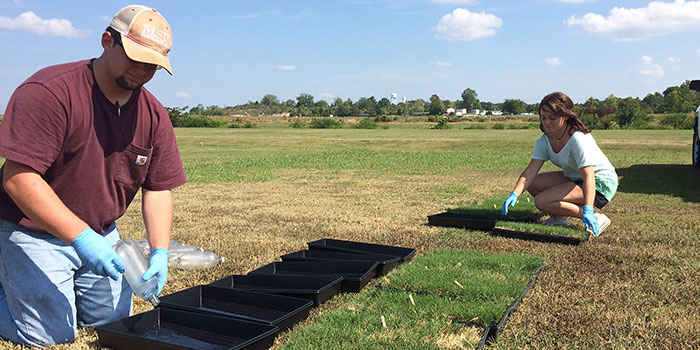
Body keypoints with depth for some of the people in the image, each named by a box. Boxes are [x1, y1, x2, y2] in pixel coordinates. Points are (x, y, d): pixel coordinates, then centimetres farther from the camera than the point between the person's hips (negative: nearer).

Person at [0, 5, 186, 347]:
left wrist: (159, 251, -15)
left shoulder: (153, 114, -3)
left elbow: (158, 188, -1)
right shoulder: (49, 91, -22)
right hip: (34, 232, -6)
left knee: (115, 322, 11)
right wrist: (81, 238, -33)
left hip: (101, 233, 6)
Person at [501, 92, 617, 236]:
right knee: (532, 183, -3)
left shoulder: (578, 139, -27)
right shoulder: (544, 141, -5)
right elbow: (530, 171, -14)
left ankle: (596, 219, -15)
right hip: (574, 178, 8)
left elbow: (588, 177, -36)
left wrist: (588, 210, -48)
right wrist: (514, 194, -31)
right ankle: (559, 218, 11)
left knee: (542, 201, -23)